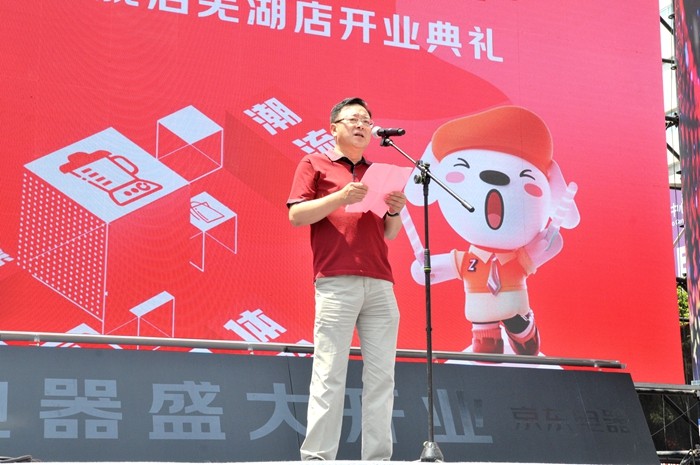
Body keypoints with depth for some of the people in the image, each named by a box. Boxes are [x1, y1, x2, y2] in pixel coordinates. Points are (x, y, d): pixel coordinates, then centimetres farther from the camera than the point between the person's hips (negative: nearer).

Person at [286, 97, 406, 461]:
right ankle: (317, 456, -7)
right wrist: (341, 197, -11)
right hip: (336, 281, -5)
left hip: (380, 283, 5)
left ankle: (378, 457, 2)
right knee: (329, 372, -9)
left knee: (381, 374, -1)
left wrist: (395, 211, 3)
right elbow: (296, 215, 0)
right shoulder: (315, 165, 12)